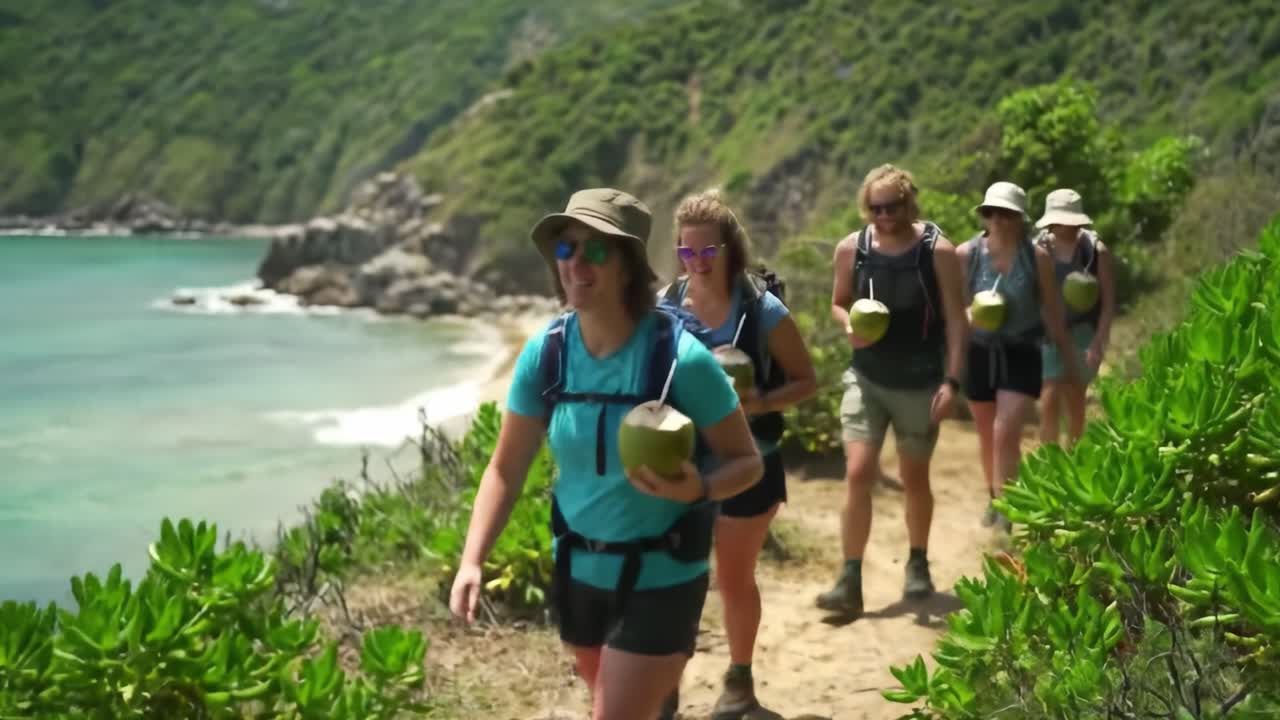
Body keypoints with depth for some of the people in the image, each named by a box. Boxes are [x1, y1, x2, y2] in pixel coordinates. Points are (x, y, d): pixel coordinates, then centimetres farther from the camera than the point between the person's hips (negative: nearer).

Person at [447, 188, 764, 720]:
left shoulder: (679, 357, -21)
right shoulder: (545, 352, -10)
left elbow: (746, 461, -12)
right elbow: (506, 469, -4)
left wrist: (699, 489, -33)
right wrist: (471, 561, -14)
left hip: (660, 577, -5)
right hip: (578, 570, 5)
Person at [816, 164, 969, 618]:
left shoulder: (938, 250, -11)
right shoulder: (851, 248, -4)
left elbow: (955, 320, -9)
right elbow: (838, 303, 10)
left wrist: (951, 380, -15)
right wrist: (850, 326, -13)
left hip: (920, 383, -1)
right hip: (866, 378, 1)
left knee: (914, 478, 13)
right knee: (857, 473, -10)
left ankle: (918, 564, 35)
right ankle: (850, 581, -7)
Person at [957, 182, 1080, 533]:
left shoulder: (1037, 257, -8)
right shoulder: (967, 254, -8)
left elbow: (1052, 310, 2)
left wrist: (1067, 356, 10)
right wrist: (970, 316, -26)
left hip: (1021, 354, -2)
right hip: (979, 353, 2)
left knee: (1006, 435, -14)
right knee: (987, 436, 17)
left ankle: (1006, 515, -9)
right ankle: (994, 498, 40)